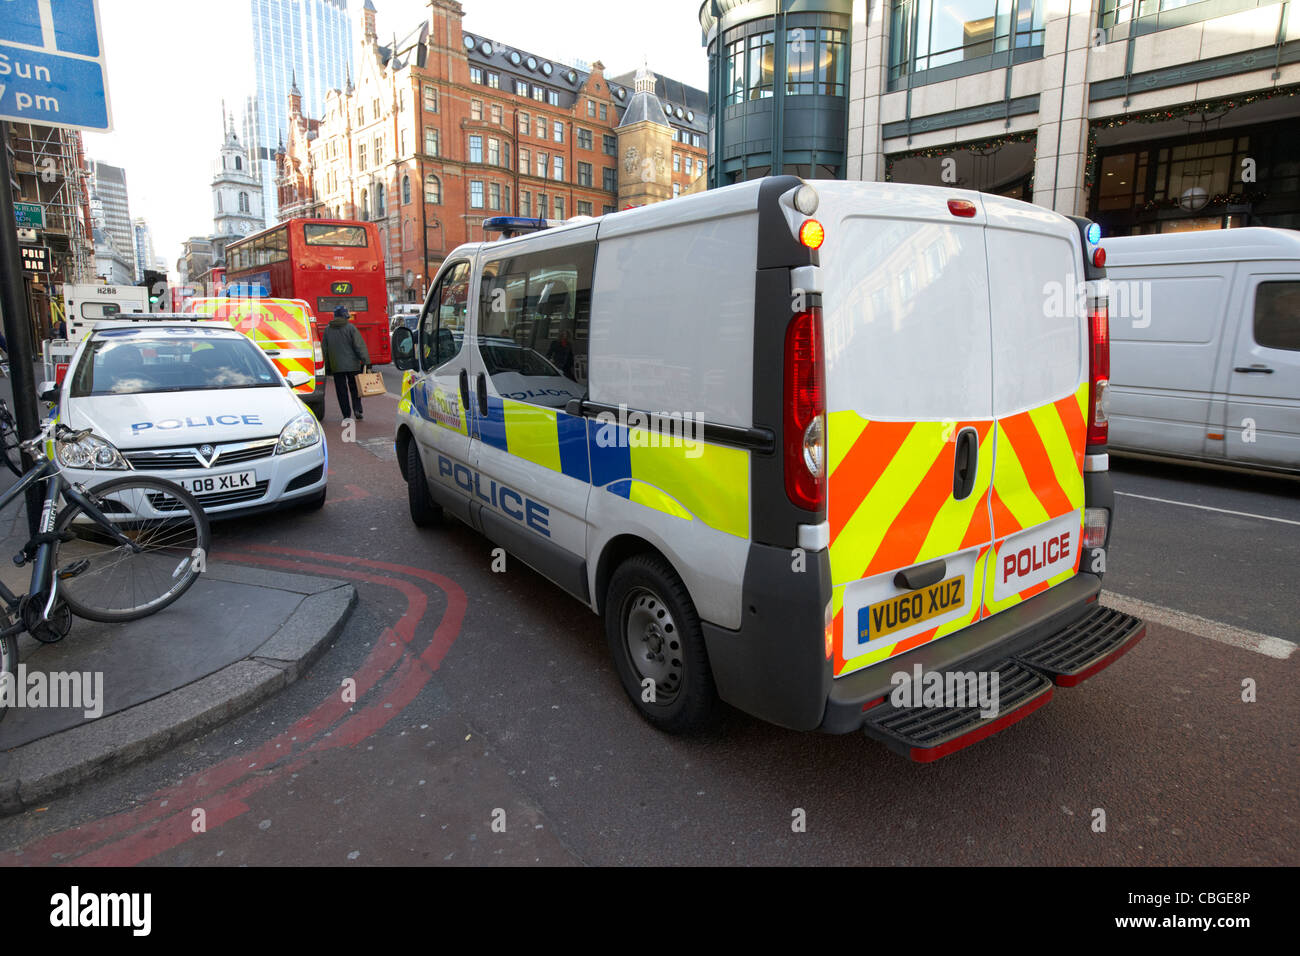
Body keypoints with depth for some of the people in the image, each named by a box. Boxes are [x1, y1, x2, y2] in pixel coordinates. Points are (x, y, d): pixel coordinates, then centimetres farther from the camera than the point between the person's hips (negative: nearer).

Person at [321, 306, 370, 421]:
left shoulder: (327, 329, 7)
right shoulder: (350, 327, -6)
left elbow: (324, 349, 11)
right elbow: (359, 346, -10)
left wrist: (327, 367, 17)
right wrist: (365, 362, -8)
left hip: (336, 367, 2)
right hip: (352, 364, -2)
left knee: (341, 391, 6)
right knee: (355, 389, 10)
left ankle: (347, 415, 5)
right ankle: (358, 411, -4)